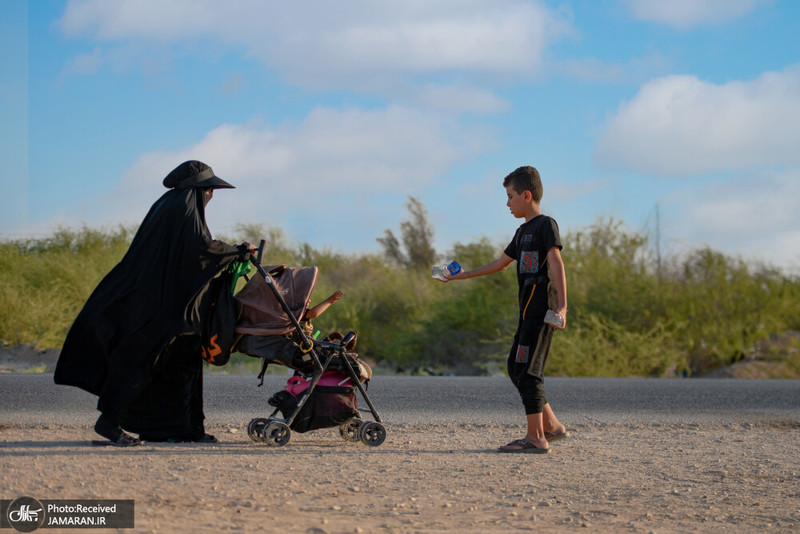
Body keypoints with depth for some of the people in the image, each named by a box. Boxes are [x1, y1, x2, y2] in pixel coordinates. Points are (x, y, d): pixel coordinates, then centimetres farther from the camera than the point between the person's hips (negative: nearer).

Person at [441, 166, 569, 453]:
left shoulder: (546, 225, -7)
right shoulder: (523, 231, 21)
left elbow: (556, 264, -18)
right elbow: (500, 263, 32)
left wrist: (562, 307, -27)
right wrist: (463, 275, 36)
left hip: (542, 310, -10)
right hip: (529, 311, 10)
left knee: (527, 370, -11)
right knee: (515, 367, 11)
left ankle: (536, 438, -8)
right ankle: (551, 426, 16)